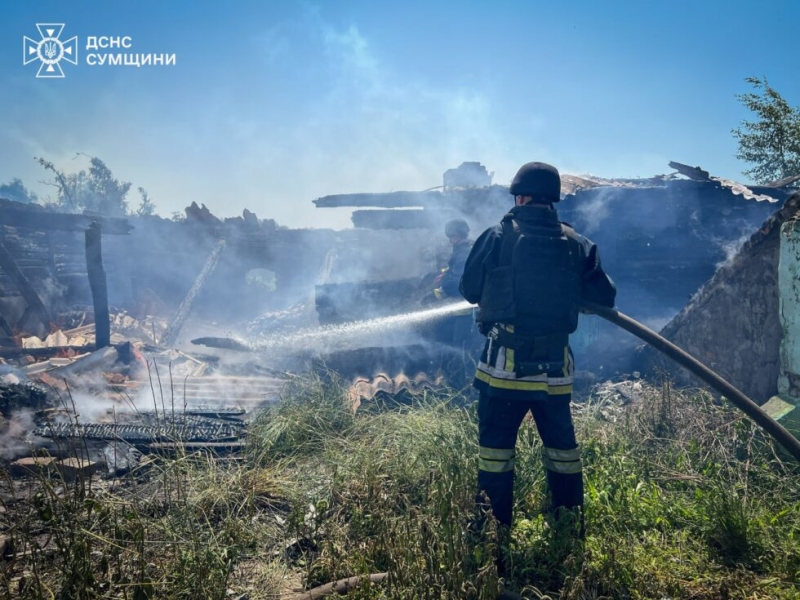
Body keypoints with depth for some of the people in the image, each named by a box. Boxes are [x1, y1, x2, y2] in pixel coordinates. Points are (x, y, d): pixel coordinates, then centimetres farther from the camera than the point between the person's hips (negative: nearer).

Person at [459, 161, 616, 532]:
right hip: (555, 368, 3)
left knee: (495, 447, 7)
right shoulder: (576, 244, 3)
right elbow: (605, 298, 8)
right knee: (562, 446, 17)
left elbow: (469, 290, 3)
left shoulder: (497, 237, -5)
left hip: (504, 366, -3)